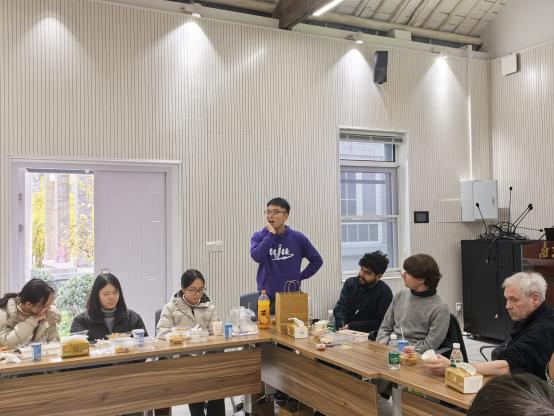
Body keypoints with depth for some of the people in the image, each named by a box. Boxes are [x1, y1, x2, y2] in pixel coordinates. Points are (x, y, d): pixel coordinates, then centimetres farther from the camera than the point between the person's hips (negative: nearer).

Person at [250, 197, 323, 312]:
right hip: (266, 298, 0)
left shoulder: (298, 238, 1)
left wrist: (301, 276, 1)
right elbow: (257, 257, -20)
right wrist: (271, 234, -16)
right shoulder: (259, 237, 0)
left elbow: (317, 260, 9)